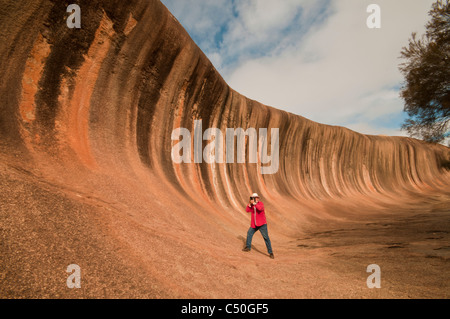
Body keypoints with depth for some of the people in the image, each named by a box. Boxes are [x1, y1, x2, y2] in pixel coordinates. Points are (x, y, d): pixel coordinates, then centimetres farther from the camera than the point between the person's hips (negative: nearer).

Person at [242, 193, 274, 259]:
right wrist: (249, 204, -20)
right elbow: (247, 210, -7)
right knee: (249, 233, 16)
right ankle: (248, 247, 35)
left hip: (262, 224, -6)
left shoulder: (260, 203, -12)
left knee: (266, 237, -9)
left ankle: (270, 252, -4)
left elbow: (260, 208, -34)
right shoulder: (251, 204, 5)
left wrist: (254, 203, -29)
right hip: (254, 224, 6)